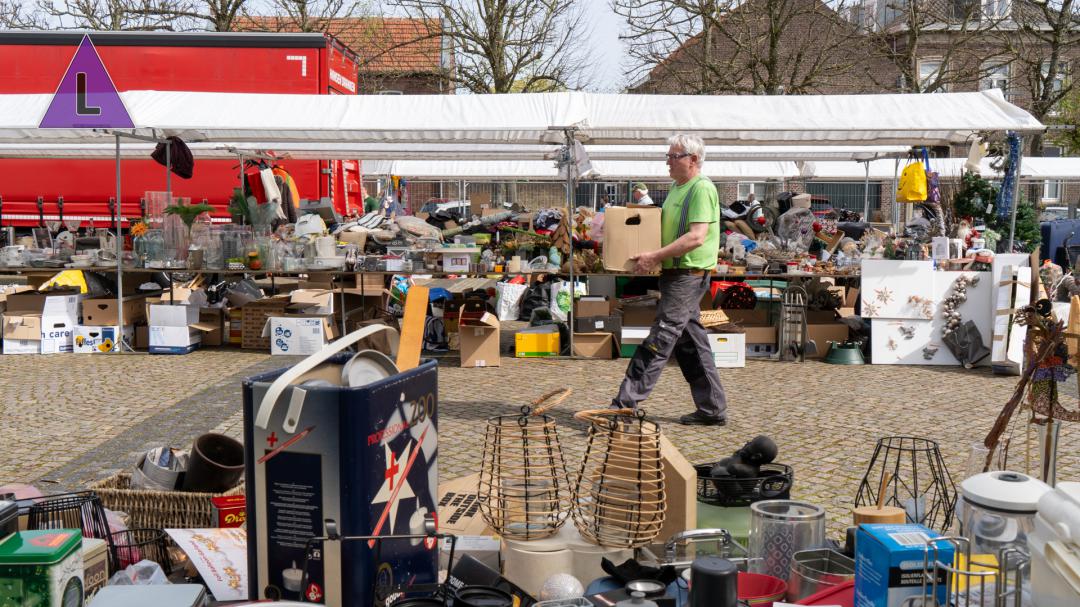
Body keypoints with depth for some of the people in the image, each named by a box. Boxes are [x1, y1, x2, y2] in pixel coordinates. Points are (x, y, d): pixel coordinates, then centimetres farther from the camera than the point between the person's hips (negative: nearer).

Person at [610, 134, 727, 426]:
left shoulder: (702, 189, -14)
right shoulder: (678, 187, 17)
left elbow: (696, 237, -24)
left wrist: (655, 257, -24)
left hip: (688, 275, -10)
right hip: (675, 274, 10)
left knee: (659, 341, -8)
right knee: (691, 343, 12)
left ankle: (626, 404, -6)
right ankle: (712, 408, 19)